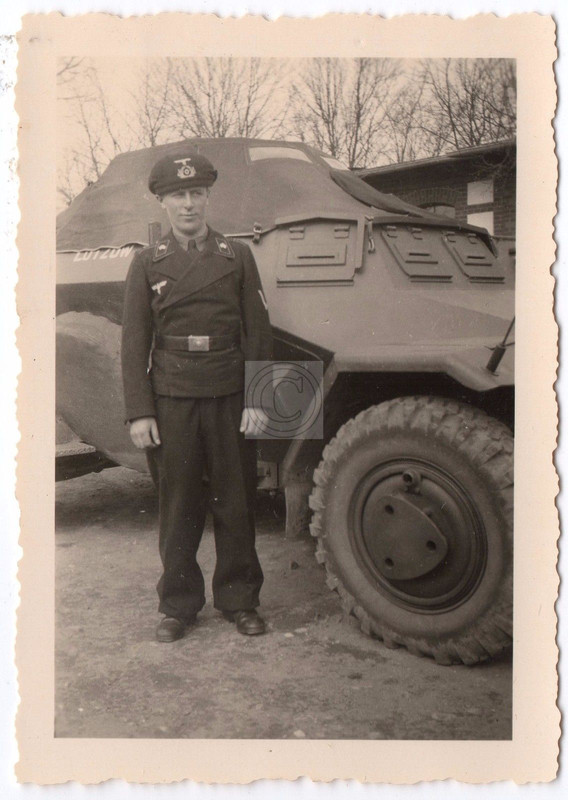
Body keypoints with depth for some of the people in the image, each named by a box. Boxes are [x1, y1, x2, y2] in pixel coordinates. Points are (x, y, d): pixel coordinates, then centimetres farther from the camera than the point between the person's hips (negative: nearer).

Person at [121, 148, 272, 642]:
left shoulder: (237, 256, 8)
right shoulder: (148, 263, 7)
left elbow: (258, 333, 4)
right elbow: (135, 342, 4)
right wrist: (139, 412, -3)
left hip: (230, 397, 0)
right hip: (171, 399, 0)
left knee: (236, 500, 7)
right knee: (178, 504, 6)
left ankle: (239, 598, 23)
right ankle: (179, 604, 21)